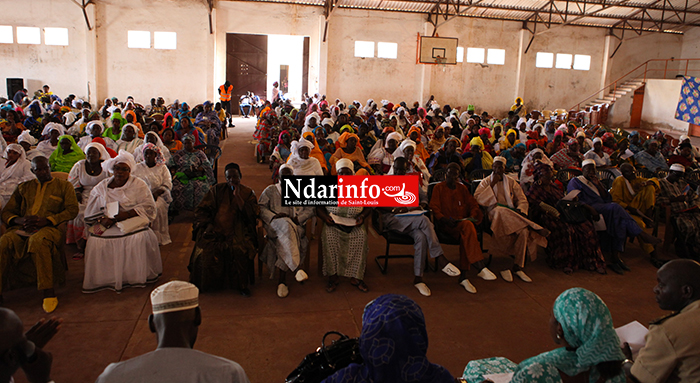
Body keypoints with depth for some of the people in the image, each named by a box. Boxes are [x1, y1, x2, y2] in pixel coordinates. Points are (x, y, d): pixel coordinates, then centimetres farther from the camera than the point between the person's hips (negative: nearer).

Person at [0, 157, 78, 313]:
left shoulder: (63, 186, 17)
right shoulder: (23, 188, 27)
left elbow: (72, 210, 3)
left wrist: (45, 220, -11)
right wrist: (20, 220, -5)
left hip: (49, 228, -3)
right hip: (23, 229, 4)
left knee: (38, 241, -39)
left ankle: (48, 292, -35)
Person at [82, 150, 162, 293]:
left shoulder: (139, 184, 7)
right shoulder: (102, 187, 14)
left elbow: (148, 206, -5)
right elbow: (90, 212, 9)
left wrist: (126, 214, -17)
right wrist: (103, 220, -14)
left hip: (133, 222, -2)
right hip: (107, 224, 3)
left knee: (140, 238, -31)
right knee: (95, 241, -24)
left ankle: (137, 277, -15)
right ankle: (103, 279, -5)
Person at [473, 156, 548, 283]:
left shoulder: (511, 182, 20)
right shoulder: (486, 182, 13)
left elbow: (523, 201, 13)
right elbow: (476, 199, -4)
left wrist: (519, 211, -9)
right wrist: (492, 185, -7)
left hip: (512, 215, 2)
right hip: (494, 215, -2)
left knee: (524, 231, -29)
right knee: (502, 211, -40)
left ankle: (517, 267, -22)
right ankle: (534, 227, -27)